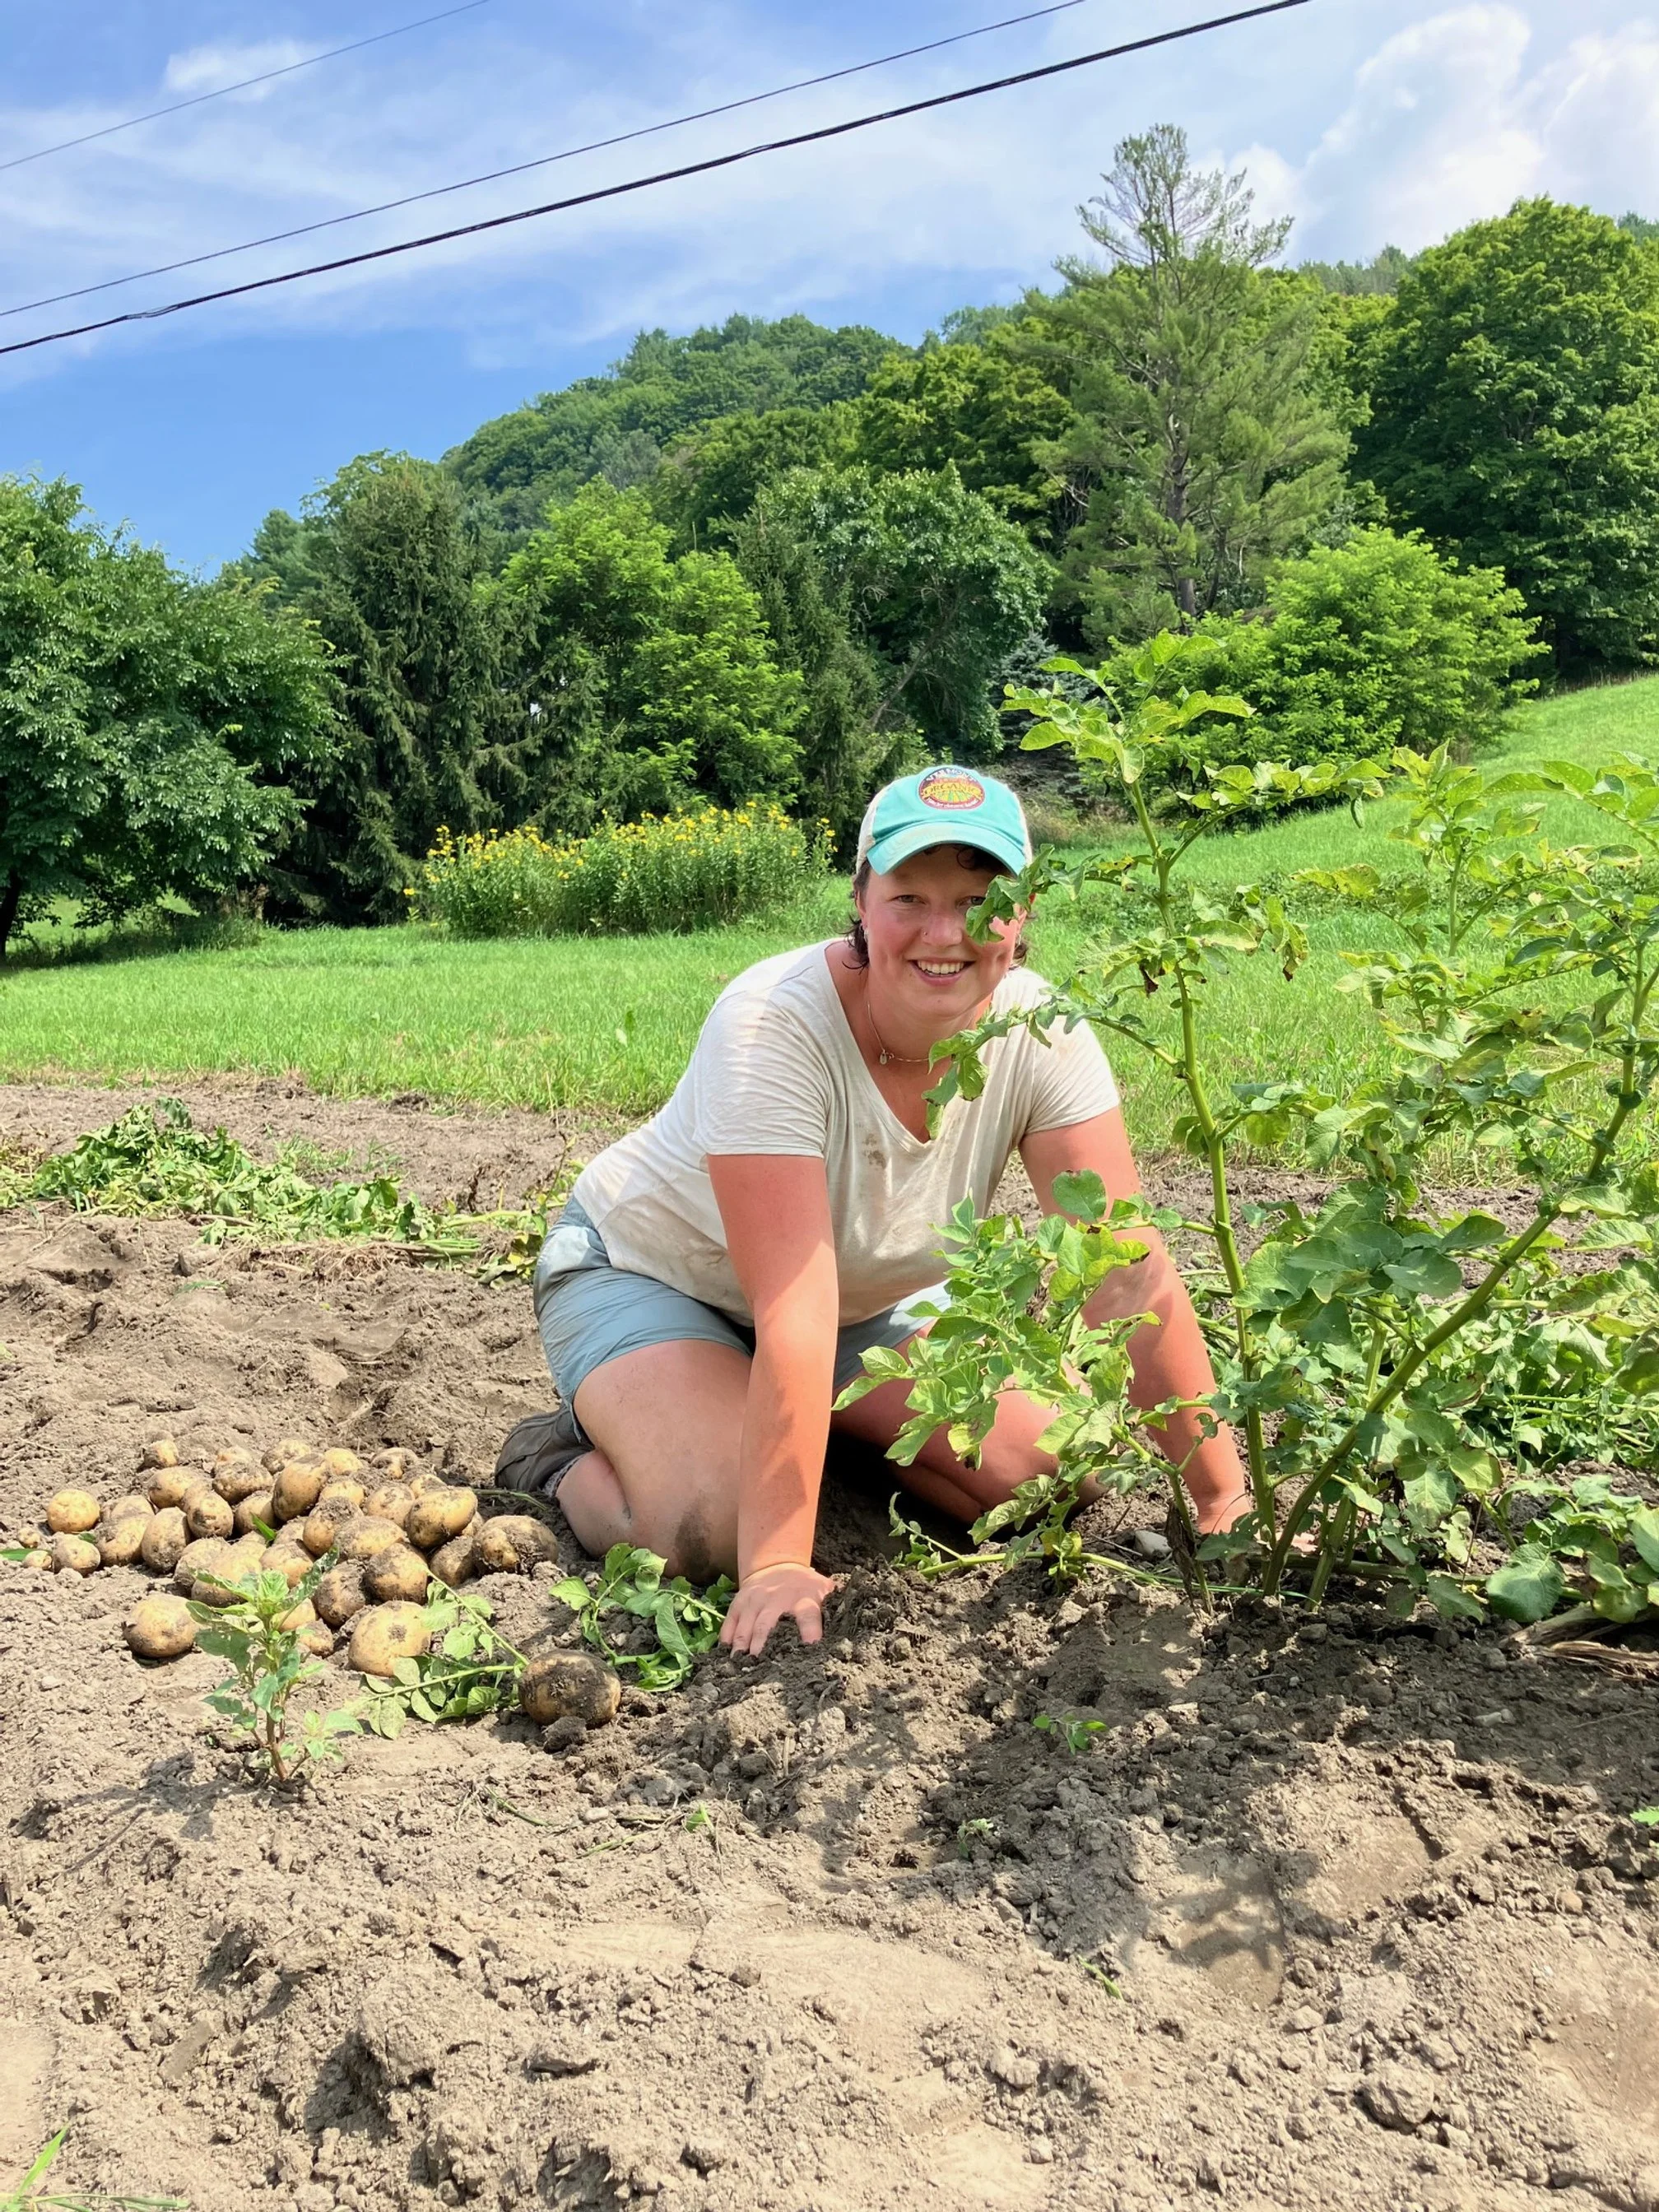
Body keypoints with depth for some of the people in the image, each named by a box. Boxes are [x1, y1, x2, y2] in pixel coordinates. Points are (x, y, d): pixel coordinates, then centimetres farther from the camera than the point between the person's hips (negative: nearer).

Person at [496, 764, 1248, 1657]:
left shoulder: (1040, 1031, -21)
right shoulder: (773, 1024, -34)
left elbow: (1127, 1272, -21)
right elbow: (795, 1313, -38)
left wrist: (1224, 1494, -22)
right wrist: (779, 1565, -37)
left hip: (867, 1300, 5)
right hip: (650, 1272, -5)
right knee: (717, 1535, -28)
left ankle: (828, 1435, 15)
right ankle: (566, 1457, 5)